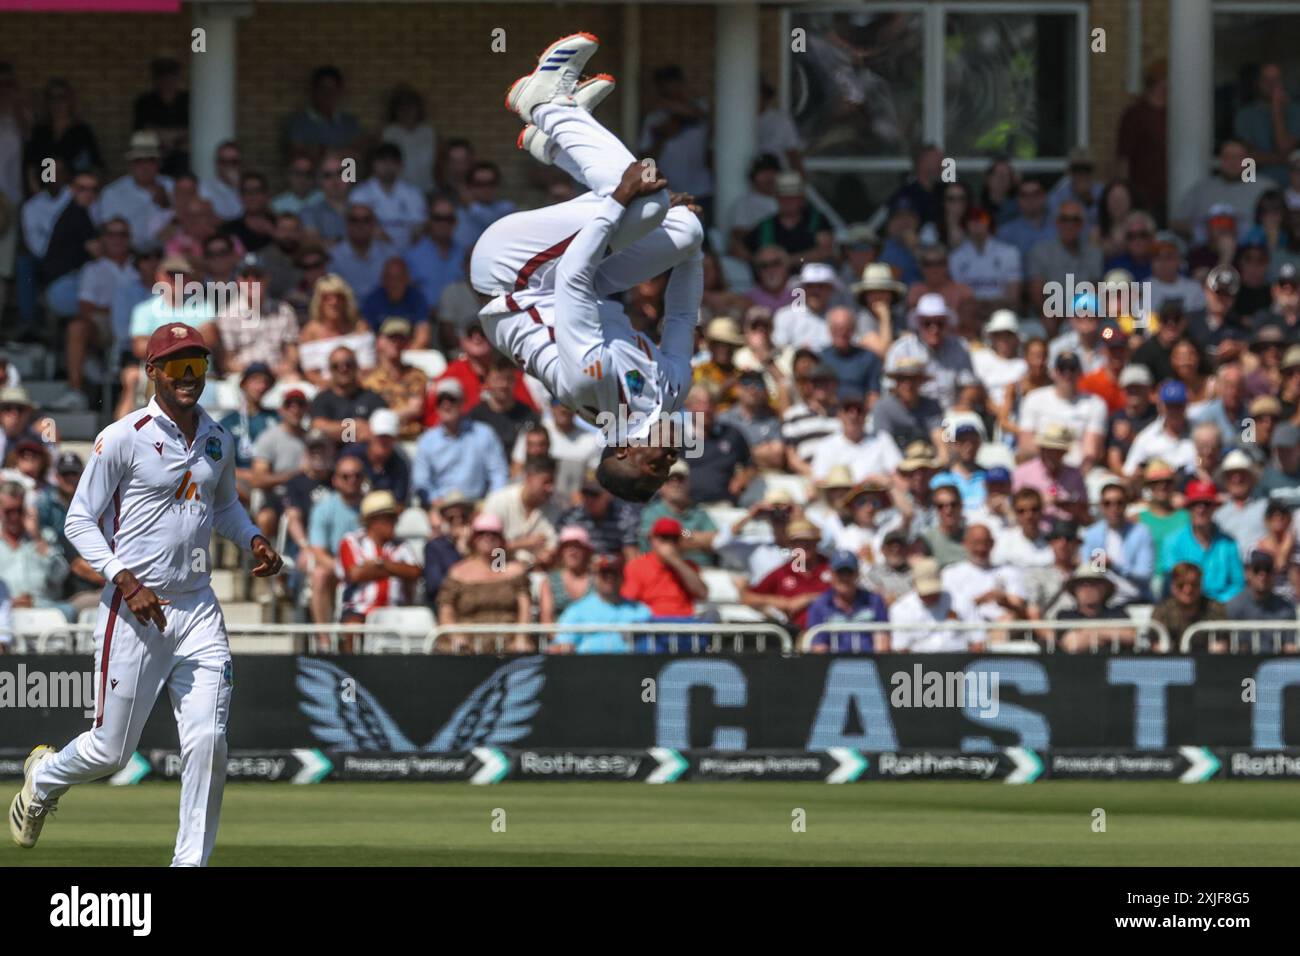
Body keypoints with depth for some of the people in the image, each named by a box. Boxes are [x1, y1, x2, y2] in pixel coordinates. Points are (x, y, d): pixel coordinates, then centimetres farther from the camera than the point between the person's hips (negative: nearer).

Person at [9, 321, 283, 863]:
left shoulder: (218, 442, 9)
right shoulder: (123, 439, -9)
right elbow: (79, 522, -8)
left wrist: (253, 539, 7)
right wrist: (127, 581, -20)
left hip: (198, 612, 5)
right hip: (133, 614, -4)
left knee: (207, 745, -8)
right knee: (110, 751, 3)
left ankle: (191, 866, 2)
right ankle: (44, 775, 37)